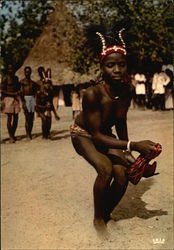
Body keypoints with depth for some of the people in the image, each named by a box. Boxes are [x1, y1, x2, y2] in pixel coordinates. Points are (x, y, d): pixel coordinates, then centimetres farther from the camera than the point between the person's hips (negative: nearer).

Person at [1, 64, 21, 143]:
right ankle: (10, 137, -2)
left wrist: (18, 92, 3)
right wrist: (12, 93, -18)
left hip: (16, 98, 6)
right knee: (9, 118, -7)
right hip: (8, 98, -6)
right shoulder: (5, 78, -5)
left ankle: (13, 135, 17)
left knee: (16, 118, 6)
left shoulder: (16, 78, 14)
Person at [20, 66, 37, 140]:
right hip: (26, 98, -5)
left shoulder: (32, 82, 17)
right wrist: (23, 102, -18)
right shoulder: (22, 81, 1)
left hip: (32, 98, 5)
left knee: (32, 118, 4)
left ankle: (30, 133, 11)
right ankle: (27, 134, -4)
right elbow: (21, 92, -7)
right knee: (27, 118, -8)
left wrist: (35, 101, 10)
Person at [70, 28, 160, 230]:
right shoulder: (92, 94, -35)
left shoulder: (126, 92, -19)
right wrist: (133, 145, -40)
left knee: (122, 176, -14)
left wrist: (126, 152, -7)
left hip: (106, 135, 5)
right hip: (83, 134, -4)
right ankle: (97, 219, -5)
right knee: (105, 168, -30)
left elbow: (121, 123, -1)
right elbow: (96, 135, -33)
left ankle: (106, 214, 15)